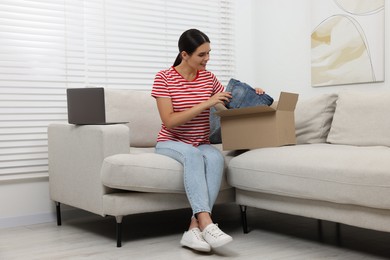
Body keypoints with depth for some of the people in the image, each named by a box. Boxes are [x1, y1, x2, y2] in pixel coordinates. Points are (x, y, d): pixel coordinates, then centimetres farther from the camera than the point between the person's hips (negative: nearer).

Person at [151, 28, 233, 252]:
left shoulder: (208, 77, 5)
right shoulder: (164, 78, -9)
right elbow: (169, 121, -18)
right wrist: (206, 103, -24)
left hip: (202, 144, 4)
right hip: (171, 143, -3)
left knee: (216, 157, -33)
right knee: (193, 154, -39)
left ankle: (194, 228, -38)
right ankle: (206, 224, -48)